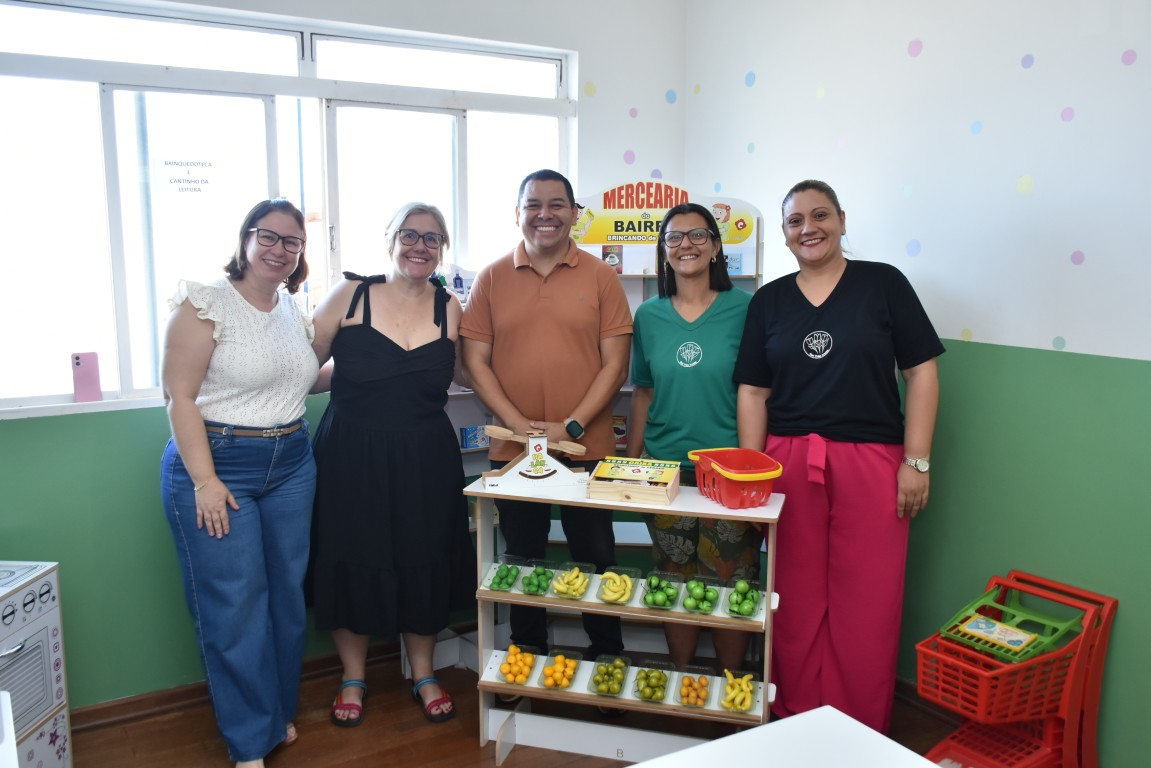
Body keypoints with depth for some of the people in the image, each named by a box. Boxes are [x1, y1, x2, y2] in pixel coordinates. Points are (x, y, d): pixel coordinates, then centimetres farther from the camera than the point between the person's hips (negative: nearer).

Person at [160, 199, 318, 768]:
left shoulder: (296, 314, 11)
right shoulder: (206, 304, -9)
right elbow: (179, 397, -12)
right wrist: (204, 481, -17)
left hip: (291, 464, 6)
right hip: (216, 464, -6)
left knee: (288, 594, 11)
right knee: (234, 604, -1)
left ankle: (279, 715, 30)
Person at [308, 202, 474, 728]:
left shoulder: (450, 309, 2)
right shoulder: (350, 296, -5)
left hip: (425, 462, 2)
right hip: (350, 457, -1)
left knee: (424, 566, 12)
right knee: (352, 565, 9)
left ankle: (424, 675, 34)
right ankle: (353, 679, 32)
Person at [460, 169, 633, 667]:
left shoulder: (599, 276, -1)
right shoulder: (492, 278, 3)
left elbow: (615, 363, -4)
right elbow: (475, 361, 0)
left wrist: (570, 427, -14)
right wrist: (520, 424, -11)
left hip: (586, 448, -1)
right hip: (512, 451, 2)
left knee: (595, 561, 10)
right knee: (522, 561, 15)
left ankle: (608, 661, 30)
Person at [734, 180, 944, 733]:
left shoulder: (883, 283, 3)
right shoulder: (768, 301, 10)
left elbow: (921, 374, 1)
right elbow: (753, 392, 7)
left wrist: (917, 461, -5)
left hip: (871, 464, -2)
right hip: (790, 465, 2)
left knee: (866, 605, 3)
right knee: (796, 602, 8)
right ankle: (797, 723, 26)